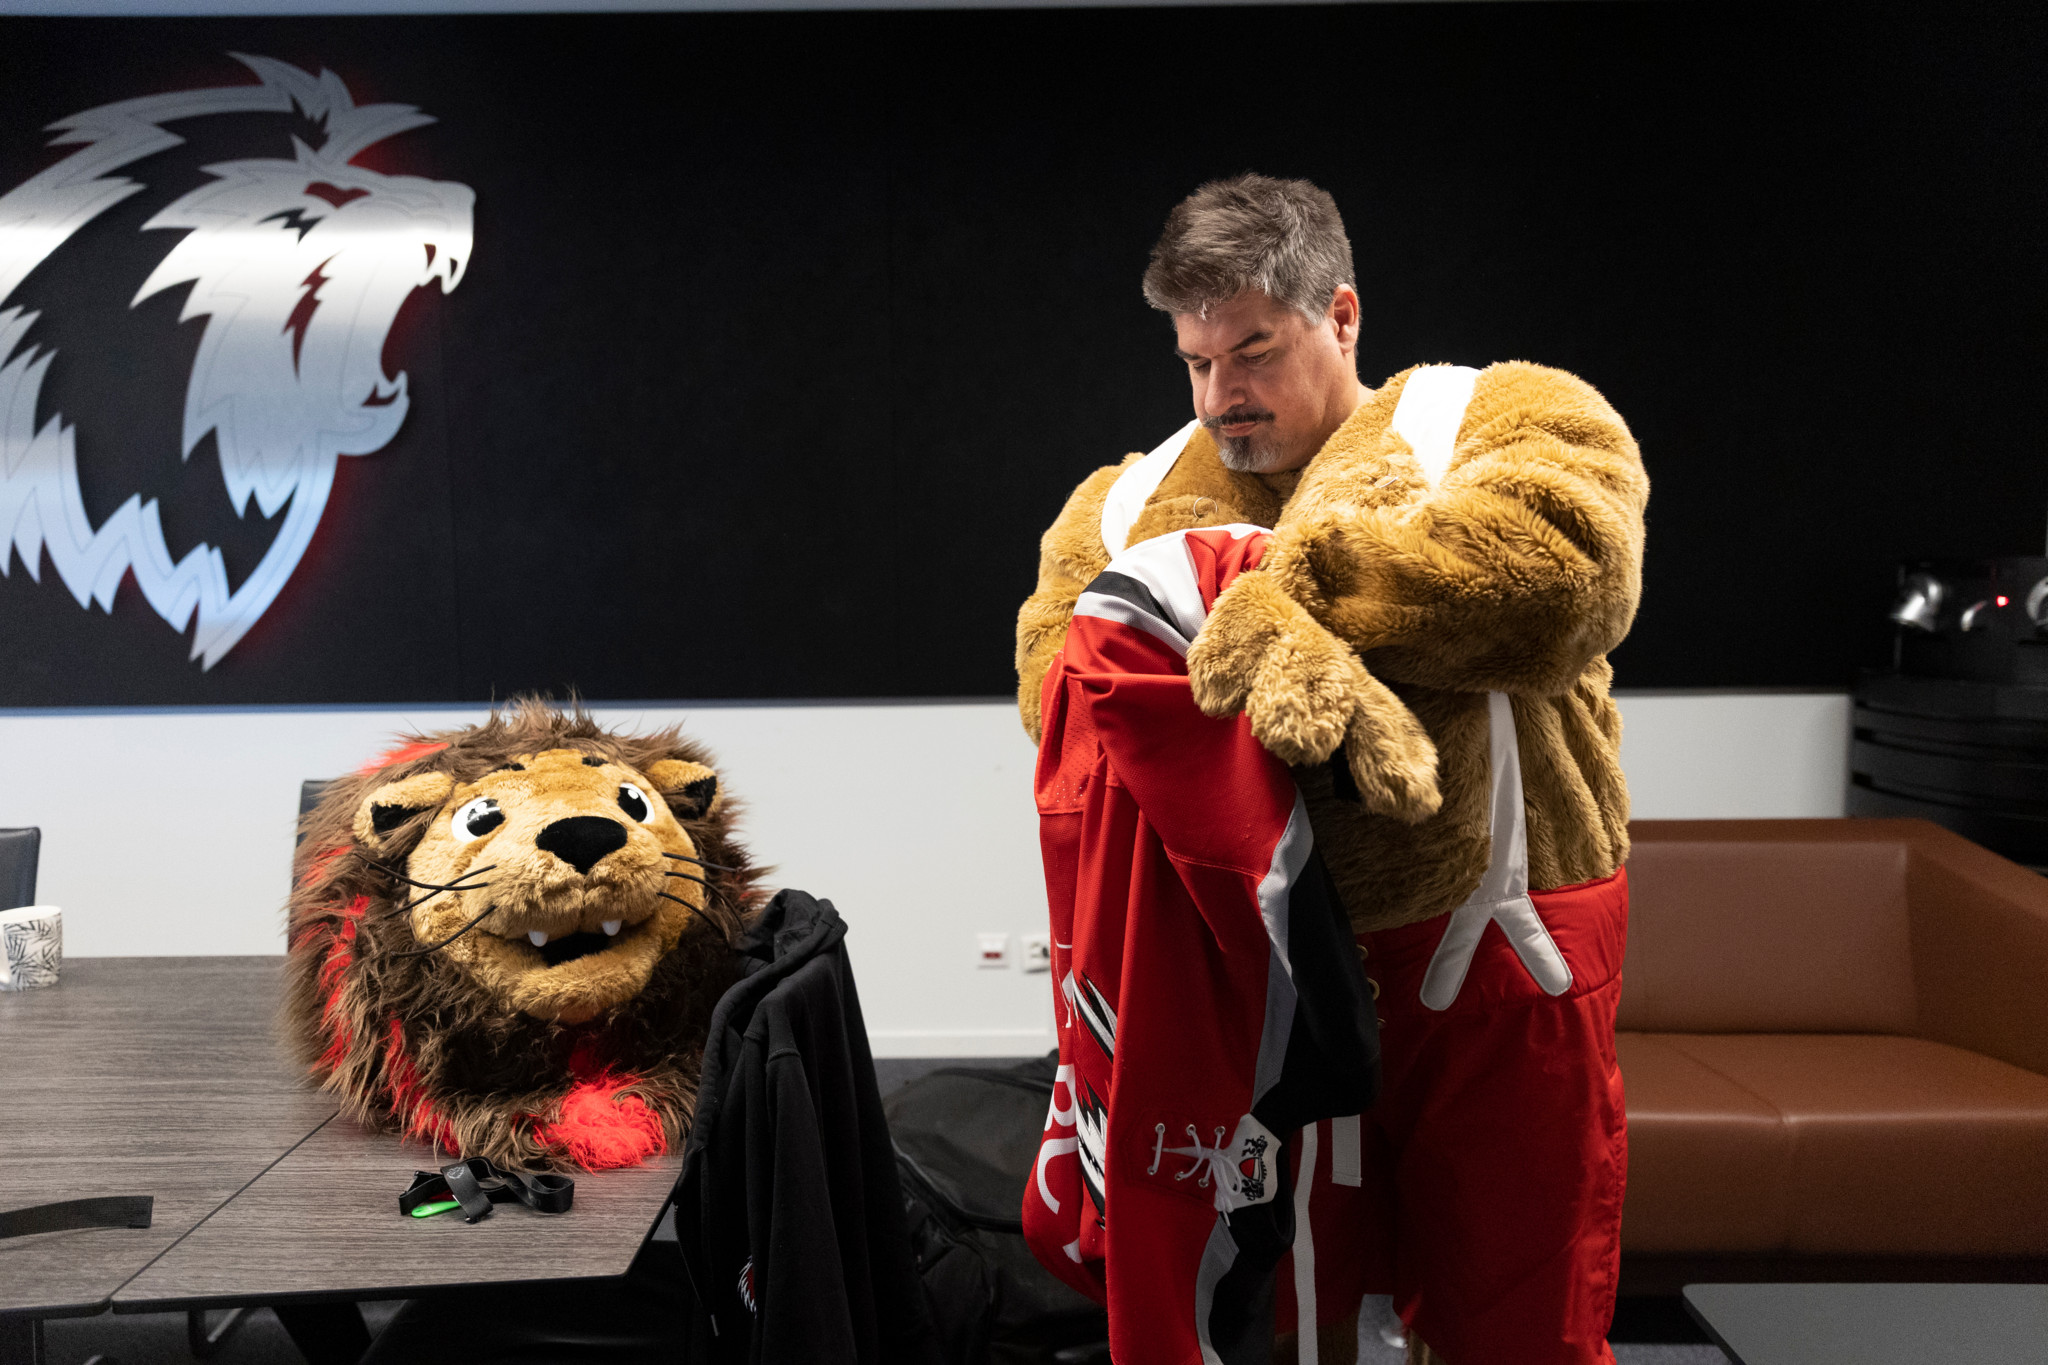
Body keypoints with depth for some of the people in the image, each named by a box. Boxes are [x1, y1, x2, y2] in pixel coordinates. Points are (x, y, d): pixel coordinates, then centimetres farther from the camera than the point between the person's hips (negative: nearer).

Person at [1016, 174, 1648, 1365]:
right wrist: (1284, 658, -26)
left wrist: (1291, 581, -20)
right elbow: (1063, 659, -9)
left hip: (1487, 952, -2)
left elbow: (1566, 568, -23)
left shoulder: (1503, 420, -1)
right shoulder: (1133, 499, 10)